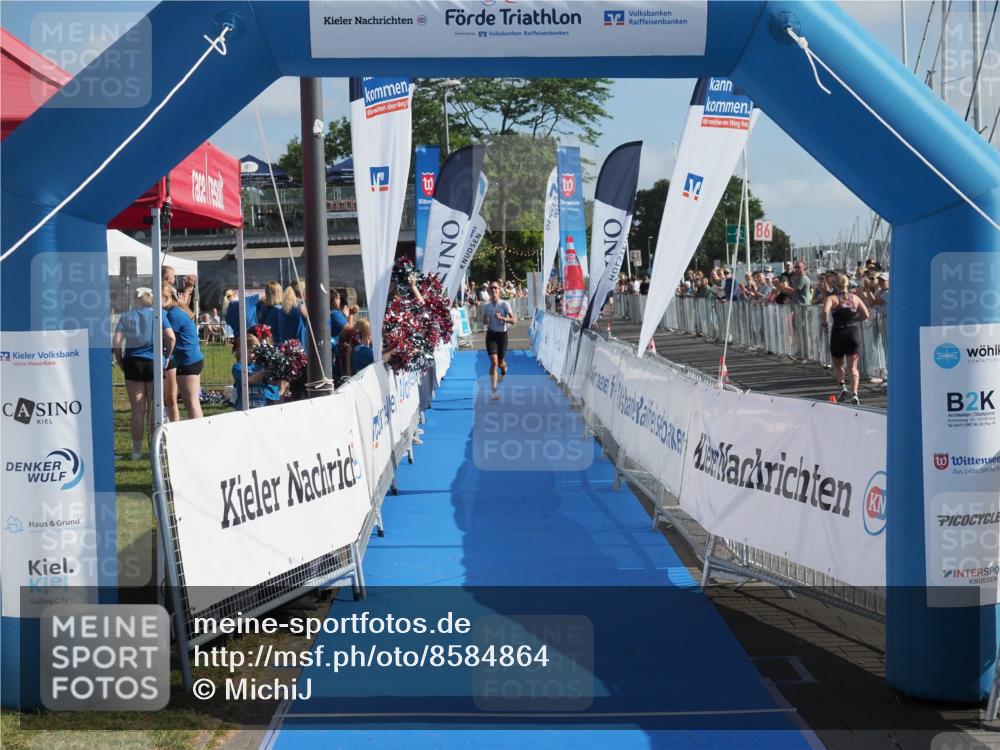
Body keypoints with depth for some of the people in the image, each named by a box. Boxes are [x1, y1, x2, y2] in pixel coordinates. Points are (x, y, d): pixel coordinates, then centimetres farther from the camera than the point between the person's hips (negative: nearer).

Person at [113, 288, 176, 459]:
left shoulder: (125, 317, 6)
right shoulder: (158, 314, 2)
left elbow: (116, 343, -3)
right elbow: (171, 337, -11)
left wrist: (121, 363, 6)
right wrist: (166, 356, 3)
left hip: (132, 363, 1)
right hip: (154, 363, -1)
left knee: (137, 409, 5)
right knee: (154, 409, 6)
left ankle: (137, 450, 8)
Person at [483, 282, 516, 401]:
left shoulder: (505, 304, -8)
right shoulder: (486, 306, 2)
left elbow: (514, 320, -12)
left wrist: (502, 318, -27)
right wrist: (486, 321, -8)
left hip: (502, 335, -1)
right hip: (491, 335, 1)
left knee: (500, 362, 8)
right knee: (494, 362, -13)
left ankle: (504, 368, 50)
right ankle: (494, 391, -14)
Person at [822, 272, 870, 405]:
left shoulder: (832, 298, -2)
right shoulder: (855, 298, 6)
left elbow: (825, 310, -23)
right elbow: (866, 315, -1)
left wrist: (825, 322, -6)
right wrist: (854, 319, 15)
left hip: (838, 333, -2)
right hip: (853, 333, 2)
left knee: (837, 364, 20)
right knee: (853, 366, 3)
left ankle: (842, 385, 0)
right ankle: (854, 393, -13)